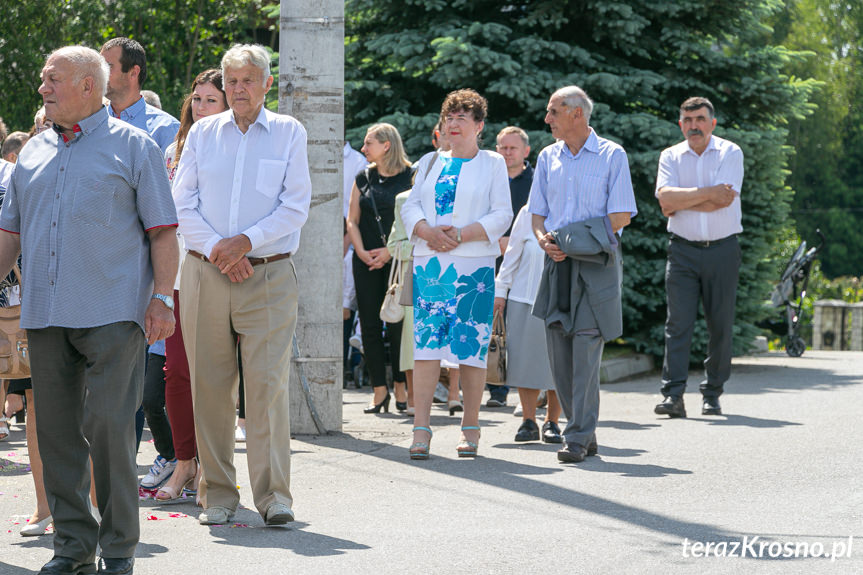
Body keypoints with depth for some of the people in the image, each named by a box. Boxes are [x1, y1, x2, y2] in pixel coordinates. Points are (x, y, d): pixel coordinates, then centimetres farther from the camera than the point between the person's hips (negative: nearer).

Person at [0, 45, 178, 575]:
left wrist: (162, 297, -9)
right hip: (44, 313, 5)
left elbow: (162, 231, 0)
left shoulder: (133, 147, 3)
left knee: (109, 426, -9)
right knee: (57, 430, 5)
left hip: (111, 313, -5)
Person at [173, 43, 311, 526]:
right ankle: (218, 495, 8)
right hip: (206, 274, 2)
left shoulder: (289, 133, 6)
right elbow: (183, 203, 7)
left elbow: (296, 205, 0)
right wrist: (215, 248, -8)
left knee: (269, 383, -9)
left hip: (269, 274, -2)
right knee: (210, 385, 1)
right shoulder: (203, 133, 12)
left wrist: (247, 241, -11)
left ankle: (275, 495, -6)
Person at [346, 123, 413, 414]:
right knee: (370, 325, 1)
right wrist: (361, 251, -4)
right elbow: (352, 220, 11)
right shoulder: (363, 178, 12)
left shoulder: (409, 177, -1)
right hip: (366, 260, 4)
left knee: (396, 324, -6)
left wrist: (390, 252, -12)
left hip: (398, 258, -4)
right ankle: (379, 391, 5)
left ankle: (400, 387, 4)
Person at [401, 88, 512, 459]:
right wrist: (428, 231, -9)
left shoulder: (492, 164, 7)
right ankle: (421, 429, -7)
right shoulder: (430, 162, 18)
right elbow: (410, 207, 12)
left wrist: (460, 235, -13)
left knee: (470, 345, -3)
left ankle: (470, 429, 5)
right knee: (425, 342, -5)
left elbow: (501, 216, -1)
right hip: (429, 263, 3)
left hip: (473, 264, -3)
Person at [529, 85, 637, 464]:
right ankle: (584, 432, 15)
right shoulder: (548, 158, 15)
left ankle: (578, 438, -9)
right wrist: (543, 238, -6)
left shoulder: (611, 156, 0)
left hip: (595, 264, -5)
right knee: (559, 351, 4)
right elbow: (538, 212, 16)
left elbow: (621, 216, -4)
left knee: (586, 345, -11)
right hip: (557, 262, 5)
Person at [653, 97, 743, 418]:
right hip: (683, 250, 1)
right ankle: (673, 395, -12)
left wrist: (679, 203, -7)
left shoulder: (730, 153, 2)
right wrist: (707, 192, -14)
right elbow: (666, 197, -9)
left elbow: (725, 200, -13)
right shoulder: (671, 156, 8)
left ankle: (712, 394, 11)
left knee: (720, 325, 2)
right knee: (678, 322, -8)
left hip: (722, 250, -1)